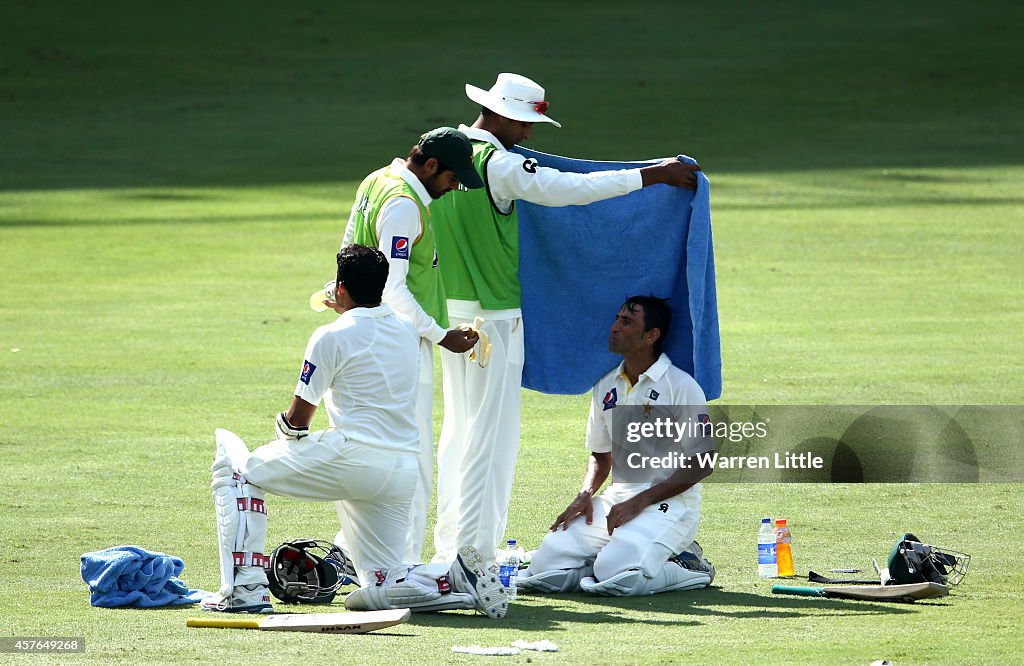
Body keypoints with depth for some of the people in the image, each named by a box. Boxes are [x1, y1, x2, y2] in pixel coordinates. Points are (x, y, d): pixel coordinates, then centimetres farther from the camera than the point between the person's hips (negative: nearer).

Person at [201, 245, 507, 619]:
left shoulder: (332, 336, -4)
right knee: (381, 590, 16)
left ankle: (245, 588, -3)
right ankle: (461, 580, -11)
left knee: (237, 467, 9)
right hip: (404, 471, 7)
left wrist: (284, 427, 24)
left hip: (352, 458, -7)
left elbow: (298, 419, 1)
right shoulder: (407, 332, 15)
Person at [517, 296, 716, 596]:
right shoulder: (606, 387, 12)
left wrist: (639, 503, -15)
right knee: (546, 567, -12)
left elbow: (702, 464, -9)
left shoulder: (682, 386, -8)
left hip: (668, 504, -6)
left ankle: (686, 568, -3)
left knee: (615, 577, -30)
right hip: (616, 500, 6)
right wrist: (585, 495, 1)